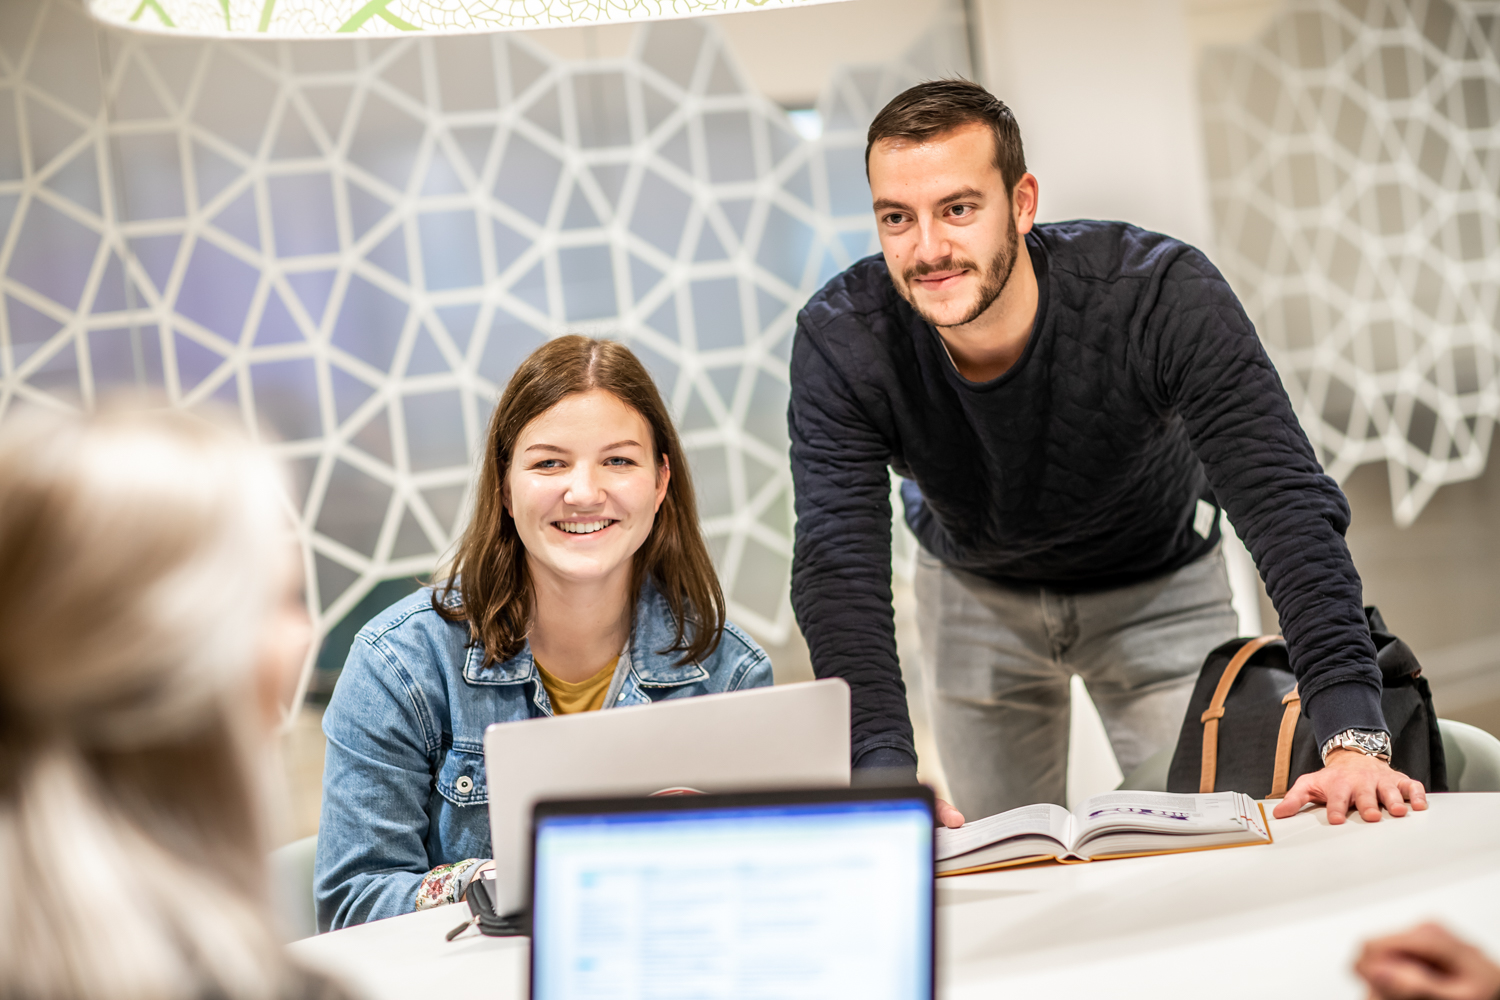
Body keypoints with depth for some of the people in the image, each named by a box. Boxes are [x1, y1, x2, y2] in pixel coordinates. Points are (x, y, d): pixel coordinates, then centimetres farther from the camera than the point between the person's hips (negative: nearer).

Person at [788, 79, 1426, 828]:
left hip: (1159, 588, -1)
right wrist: (885, 779, -49)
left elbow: (1287, 507, -40)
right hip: (975, 595, 1)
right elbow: (838, 568, -35)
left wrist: (1353, 740, -52)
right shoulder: (839, 339, -30)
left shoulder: (1160, 295, -35)